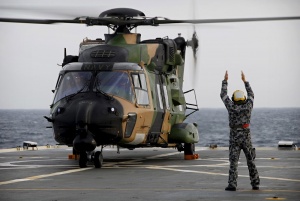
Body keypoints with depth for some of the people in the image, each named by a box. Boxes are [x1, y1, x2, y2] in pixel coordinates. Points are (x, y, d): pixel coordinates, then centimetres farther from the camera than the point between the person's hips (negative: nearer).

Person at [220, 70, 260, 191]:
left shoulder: (231, 107, -8)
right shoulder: (248, 106, -4)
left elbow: (223, 95, 5)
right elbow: (251, 95, 15)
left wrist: (225, 81, 15)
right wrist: (245, 81, 23)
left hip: (234, 138, -2)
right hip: (246, 138, 2)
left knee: (233, 162, -3)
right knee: (251, 161, 10)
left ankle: (232, 185, -12)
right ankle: (255, 184, 10)